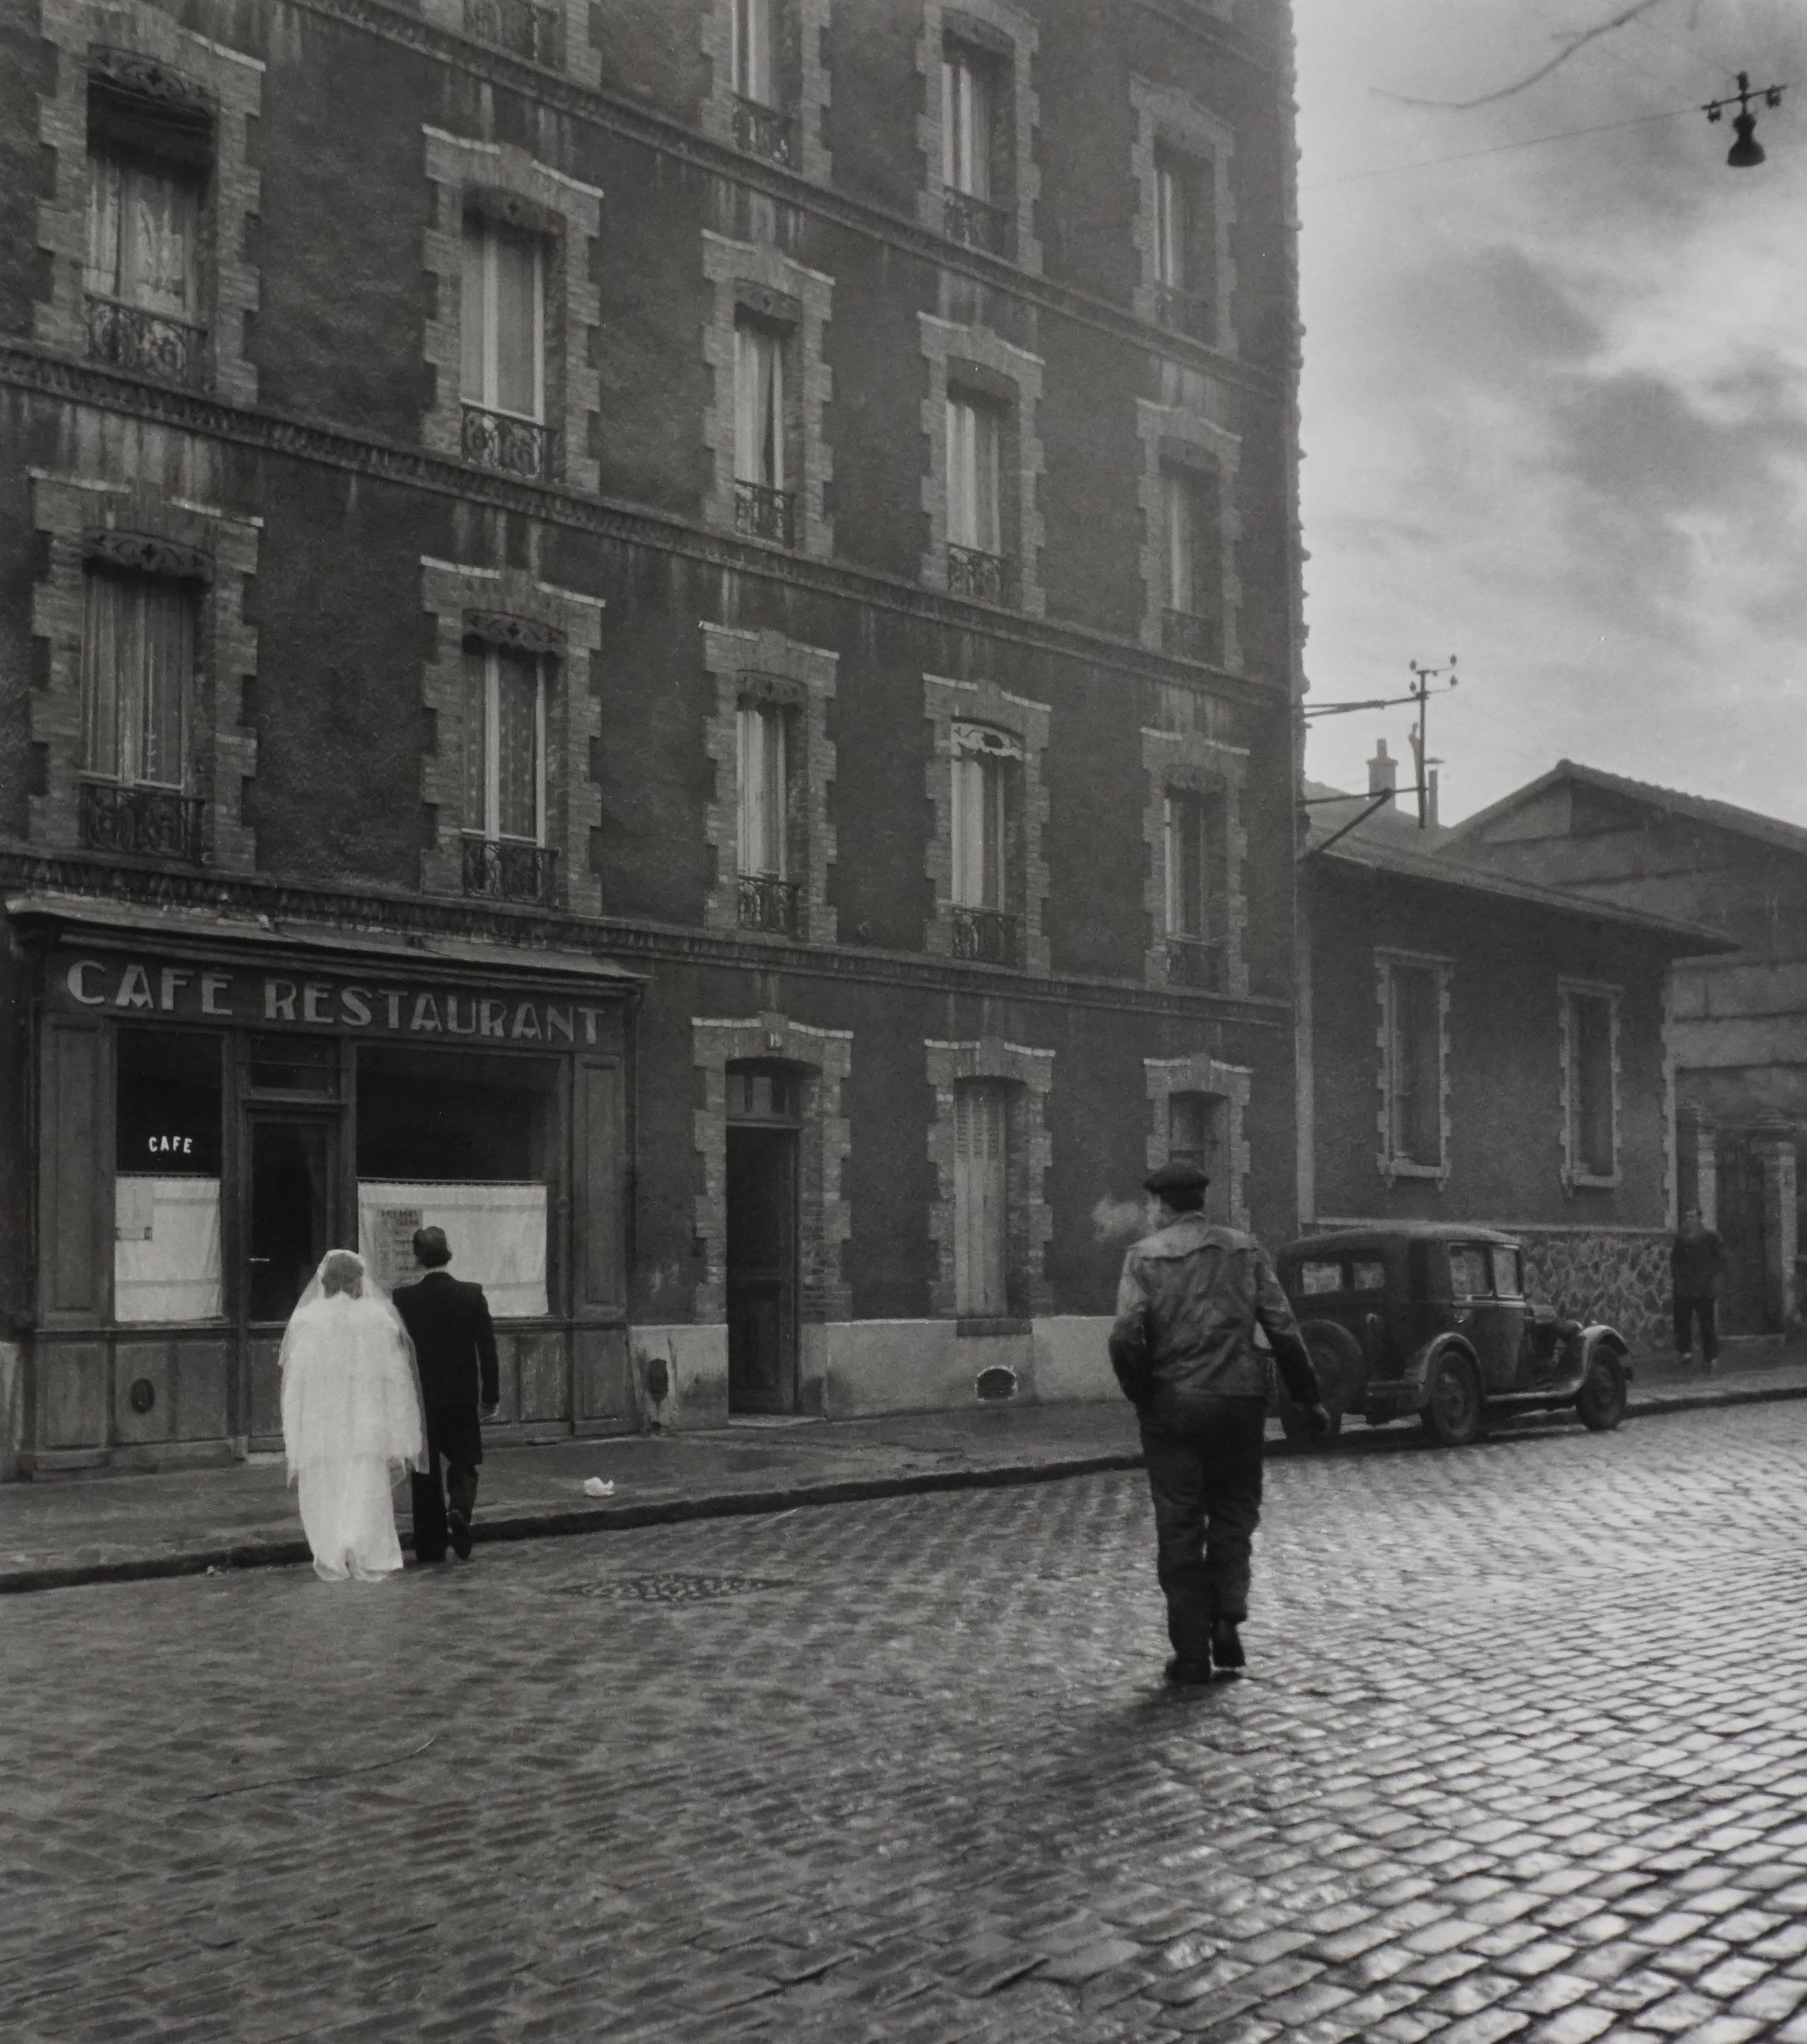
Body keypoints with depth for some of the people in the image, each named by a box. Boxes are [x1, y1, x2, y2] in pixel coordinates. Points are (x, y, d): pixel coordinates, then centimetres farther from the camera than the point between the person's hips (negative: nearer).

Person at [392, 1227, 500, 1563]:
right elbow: (487, 1349, -4)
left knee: (426, 1472, 9)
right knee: (463, 1462, 14)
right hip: (462, 1397, 0)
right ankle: (459, 1510, -14)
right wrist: (491, 1396, 4)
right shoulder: (471, 1295, -6)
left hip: (419, 1398, 0)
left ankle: (430, 1545, 10)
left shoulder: (403, 1298, -8)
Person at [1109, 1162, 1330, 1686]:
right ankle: (1227, 1616, 0)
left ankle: (1192, 1652, 6)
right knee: (1234, 1512, 18)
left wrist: (1140, 1395, 1)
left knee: (1178, 1526, 6)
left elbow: (1126, 1338, -13)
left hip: (1172, 1406, -2)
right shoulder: (1245, 1251, 6)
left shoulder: (1144, 1256, -3)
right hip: (1240, 1400, 2)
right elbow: (1283, 1329, 1)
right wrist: (1307, 1398, 6)